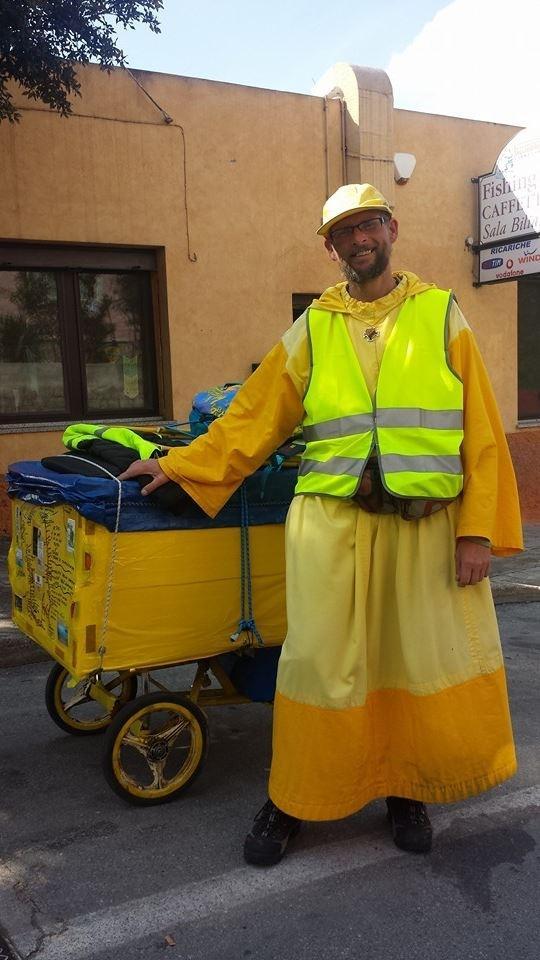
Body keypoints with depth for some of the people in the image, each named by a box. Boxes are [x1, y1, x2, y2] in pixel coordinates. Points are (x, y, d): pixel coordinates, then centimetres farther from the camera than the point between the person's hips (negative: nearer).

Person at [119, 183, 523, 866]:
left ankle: (406, 792, 32)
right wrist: (178, 466, 7)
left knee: (428, 662, 8)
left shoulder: (441, 316, 7)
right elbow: (254, 417, 11)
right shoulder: (312, 329, 10)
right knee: (321, 665, 4)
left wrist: (478, 528, -5)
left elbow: (481, 433, 2)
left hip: (426, 524, 0)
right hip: (331, 521, 0)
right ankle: (291, 801, 23)